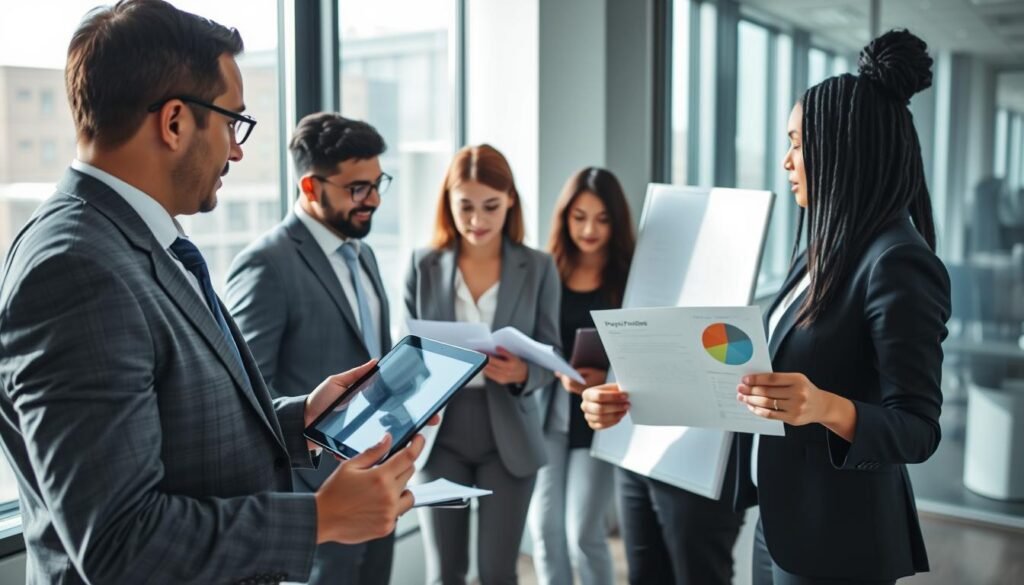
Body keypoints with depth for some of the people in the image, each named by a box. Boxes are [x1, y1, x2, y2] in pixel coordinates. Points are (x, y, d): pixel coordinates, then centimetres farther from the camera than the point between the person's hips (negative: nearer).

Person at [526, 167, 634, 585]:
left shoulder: (631, 276, -3)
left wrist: (606, 379, -22)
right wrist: (559, 371, -16)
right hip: (549, 411, 3)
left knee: (584, 531, 0)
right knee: (544, 526, 7)